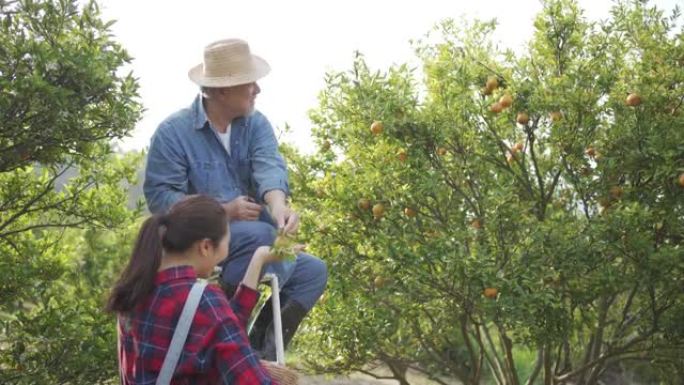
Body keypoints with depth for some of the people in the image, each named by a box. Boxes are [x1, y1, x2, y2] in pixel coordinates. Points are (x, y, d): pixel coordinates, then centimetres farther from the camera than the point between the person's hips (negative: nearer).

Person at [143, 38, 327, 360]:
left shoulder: (256, 124, 3)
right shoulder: (173, 132, -9)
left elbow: (269, 166, -16)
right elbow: (159, 196, -15)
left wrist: (278, 204, -39)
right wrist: (223, 211, -24)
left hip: (251, 241, 6)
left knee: (314, 270, -6)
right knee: (261, 234, -33)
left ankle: (262, 352, 4)